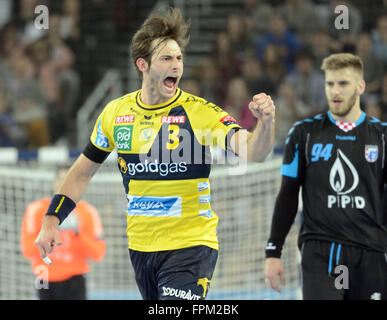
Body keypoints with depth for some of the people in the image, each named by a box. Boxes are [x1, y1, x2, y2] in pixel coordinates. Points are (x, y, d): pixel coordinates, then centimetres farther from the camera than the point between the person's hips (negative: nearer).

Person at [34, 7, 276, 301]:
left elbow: (253, 152, -25)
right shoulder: (116, 113, 2)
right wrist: (52, 220, 6)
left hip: (190, 246, -5)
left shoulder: (200, 112, -11)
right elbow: (83, 172, 14)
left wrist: (265, 122, -45)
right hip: (140, 247, 5)